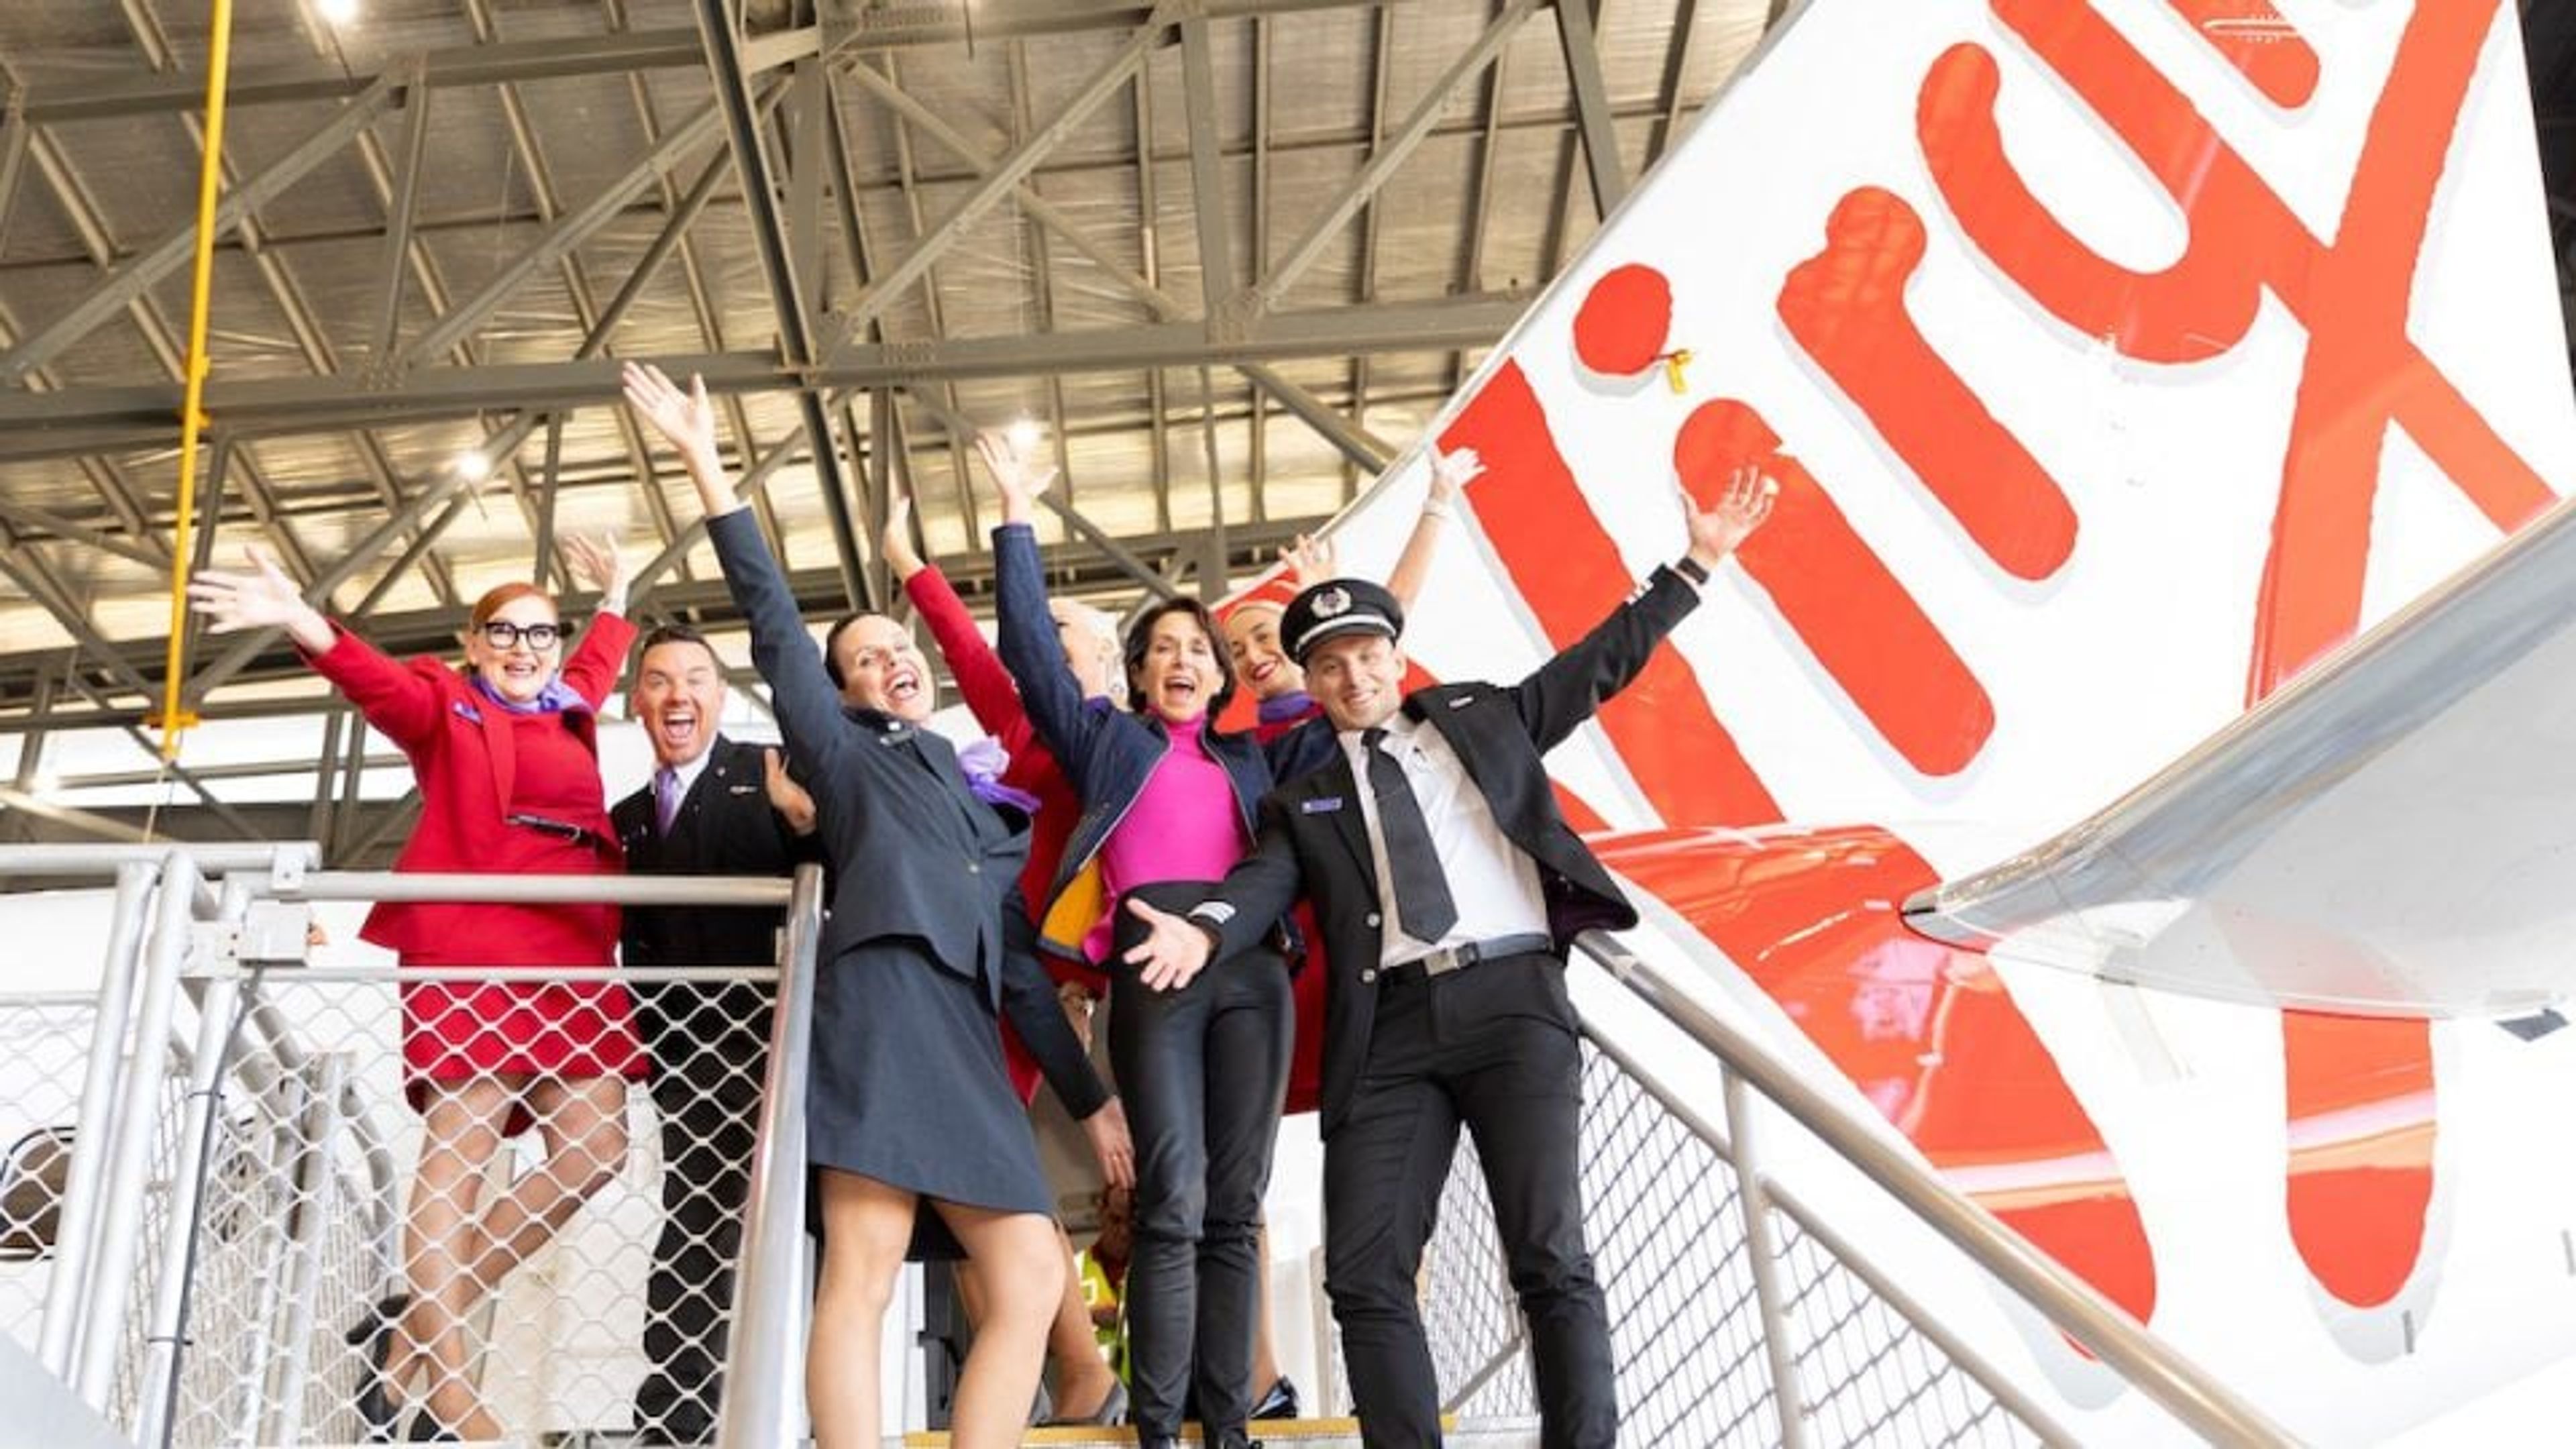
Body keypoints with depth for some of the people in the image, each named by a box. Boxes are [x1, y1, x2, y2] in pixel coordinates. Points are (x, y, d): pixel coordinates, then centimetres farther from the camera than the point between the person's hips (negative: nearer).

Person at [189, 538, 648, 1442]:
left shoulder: (571, 715, 25)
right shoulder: (447, 705, 9)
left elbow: (598, 663, 47)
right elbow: (381, 683, -11)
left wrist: (613, 599, 57)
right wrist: (302, 624, -28)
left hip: (569, 959, 6)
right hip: (470, 951, -6)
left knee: (592, 1154, -3)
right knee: (458, 1151, -10)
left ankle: (420, 1320, 9)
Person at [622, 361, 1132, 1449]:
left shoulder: (983, 806, 31)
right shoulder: (844, 751, 18)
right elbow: (775, 624, 7)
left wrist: (1090, 1100, 21)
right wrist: (705, 465, 0)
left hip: (966, 1038, 6)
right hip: (885, 1006, -6)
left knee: (1031, 1280, -5)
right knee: (862, 1273, -17)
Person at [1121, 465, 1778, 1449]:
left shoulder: (1482, 720, 19)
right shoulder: (1304, 800, 18)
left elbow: (1605, 660, 22)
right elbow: (1265, 882, 1)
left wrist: (1698, 560, 19)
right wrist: (1204, 931, -22)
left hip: (1512, 1002, -2)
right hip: (1389, 1032, 2)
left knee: (1550, 1259, -10)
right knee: (1366, 1278, -6)